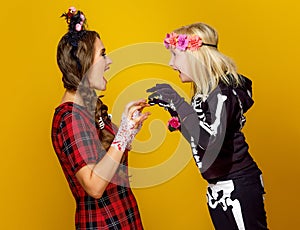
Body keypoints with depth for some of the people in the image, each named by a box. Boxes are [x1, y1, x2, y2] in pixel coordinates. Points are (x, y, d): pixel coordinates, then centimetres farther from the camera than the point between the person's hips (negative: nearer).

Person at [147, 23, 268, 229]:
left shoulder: (222, 92, -19)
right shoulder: (205, 91, 7)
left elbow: (210, 141, -32)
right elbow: (196, 136, 15)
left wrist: (178, 102, -27)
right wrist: (171, 106, 6)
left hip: (238, 188, -9)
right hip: (218, 190, 9)